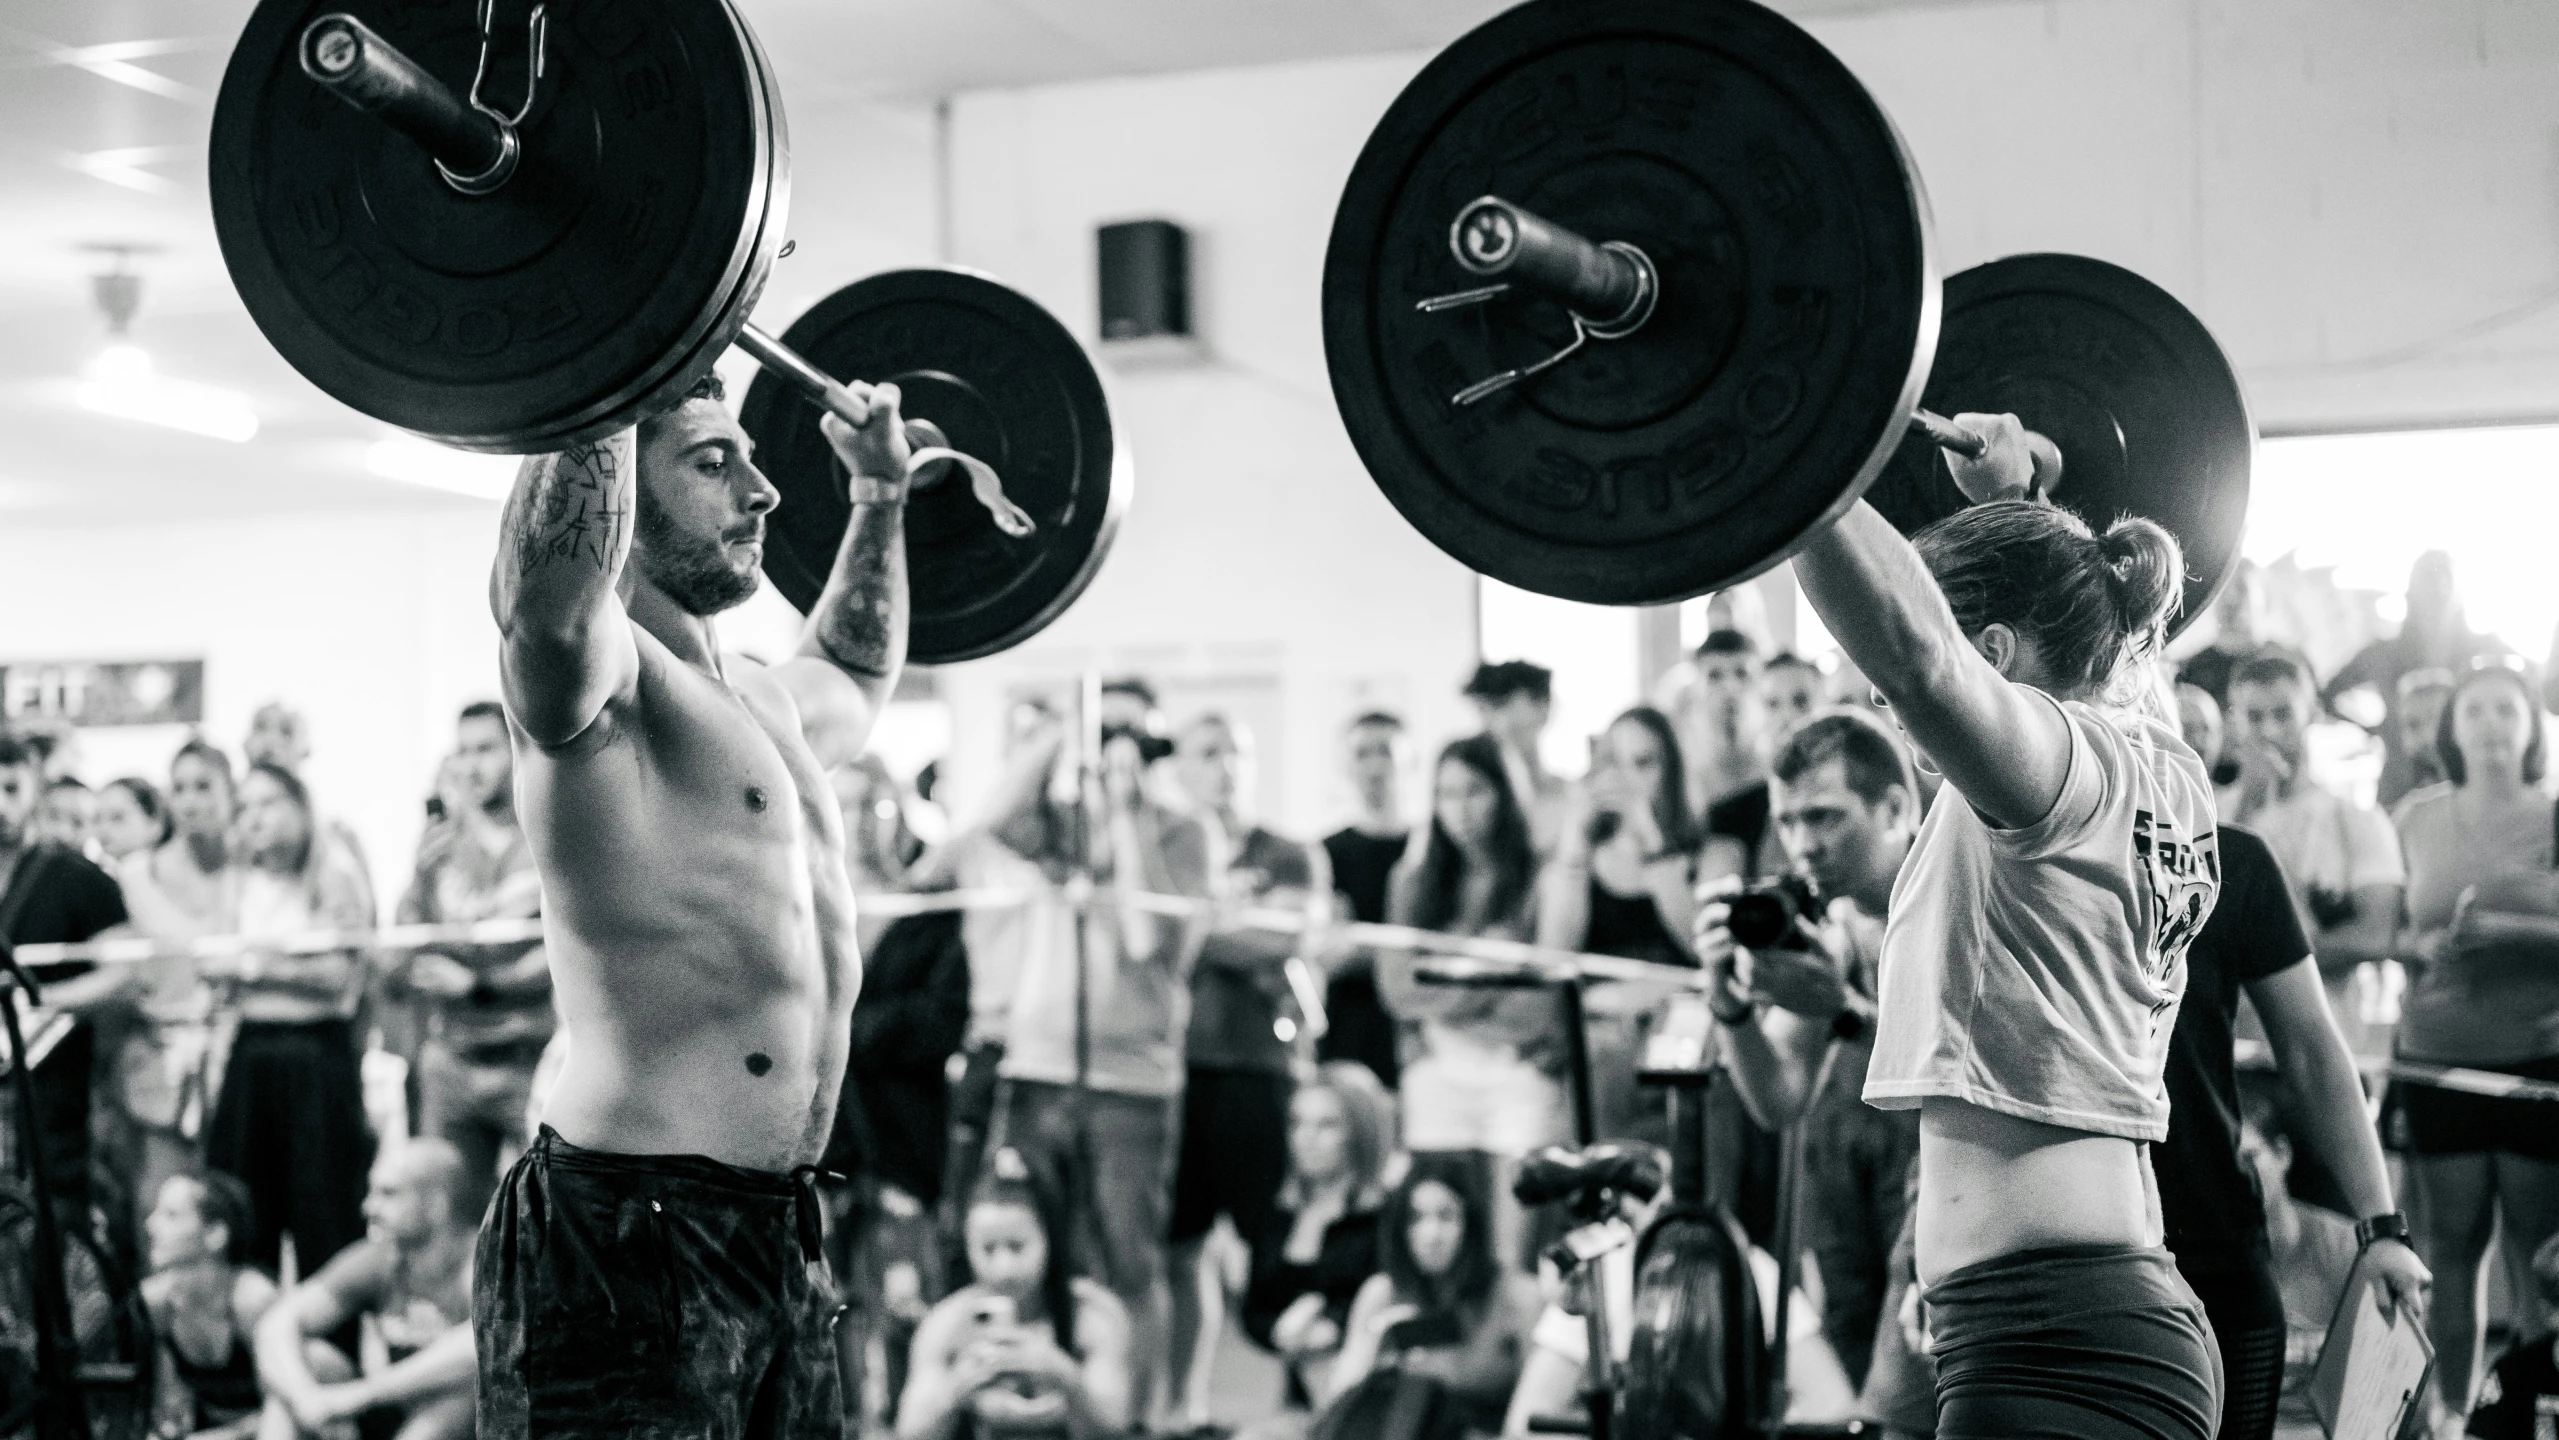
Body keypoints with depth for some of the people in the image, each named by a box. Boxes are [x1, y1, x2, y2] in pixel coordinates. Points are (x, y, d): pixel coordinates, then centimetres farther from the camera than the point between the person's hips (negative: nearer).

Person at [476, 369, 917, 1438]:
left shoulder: (761, 701, 17)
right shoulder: (601, 678, -11)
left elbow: (858, 674, 42)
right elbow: (549, 606, -37)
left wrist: (881, 489, 40)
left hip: (777, 1235, 9)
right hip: (622, 1241, -9)